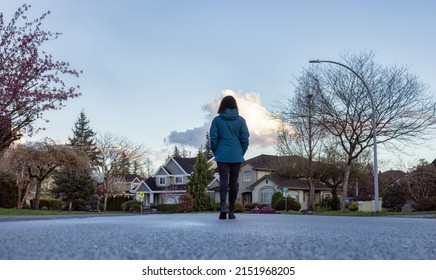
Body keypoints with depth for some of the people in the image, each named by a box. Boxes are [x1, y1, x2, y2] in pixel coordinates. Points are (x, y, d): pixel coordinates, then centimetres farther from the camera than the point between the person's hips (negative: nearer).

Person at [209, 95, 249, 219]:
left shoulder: (217, 120, -1)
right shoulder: (240, 120, 2)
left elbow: (213, 139, -3)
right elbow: (245, 139, 0)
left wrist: (216, 153, 10)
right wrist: (241, 153, 11)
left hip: (222, 156, -1)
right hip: (236, 156, 1)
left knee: (223, 180, -3)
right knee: (233, 181, 8)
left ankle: (223, 205, -25)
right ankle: (231, 210, 12)